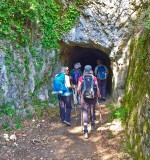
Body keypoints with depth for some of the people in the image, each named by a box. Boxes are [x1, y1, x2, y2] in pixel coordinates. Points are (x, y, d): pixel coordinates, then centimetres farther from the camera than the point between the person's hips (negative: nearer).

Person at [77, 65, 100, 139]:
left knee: (84, 112, -1)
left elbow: (78, 89, -2)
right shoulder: (94, 78, -1)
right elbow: (97, 88, -3)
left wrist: (80, 94, 17)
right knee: (92, 111, 20)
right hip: (93, 97, 1)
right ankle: (92, 125, 39)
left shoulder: (81, 78, 0)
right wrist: (98, 95, 14)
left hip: (84, 97, -1)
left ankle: (86, 131, -11)